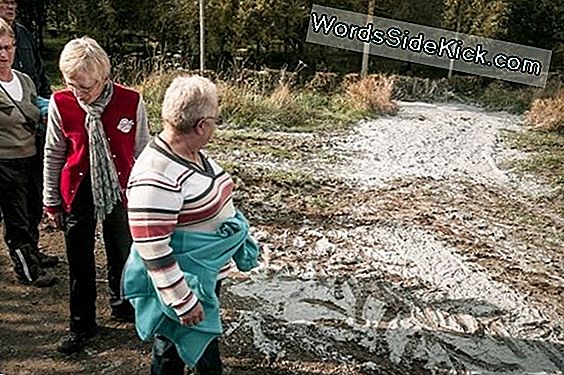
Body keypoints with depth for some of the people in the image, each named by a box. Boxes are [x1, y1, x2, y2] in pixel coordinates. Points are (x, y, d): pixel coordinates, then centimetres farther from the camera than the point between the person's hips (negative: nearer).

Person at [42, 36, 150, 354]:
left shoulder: (131, 101, -15)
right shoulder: (60, 103, -11)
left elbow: (141, 151, -3)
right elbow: (53, 155, 1)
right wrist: (52, 201, 6)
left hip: (120, 190, 0)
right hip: (78, 193, 1)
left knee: (122, 252, 17)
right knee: (80, 260, 12)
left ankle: (122, 304, 43)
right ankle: (82, 324, 31)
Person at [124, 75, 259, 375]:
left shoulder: (191, 152, -2)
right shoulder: (156, 177, -32)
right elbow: (152, 250, -29)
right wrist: (183, 302, -23)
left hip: (210, 271, 9)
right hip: (184, 281, -9)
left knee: (209, 331, 30)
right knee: (174, 346, 16)